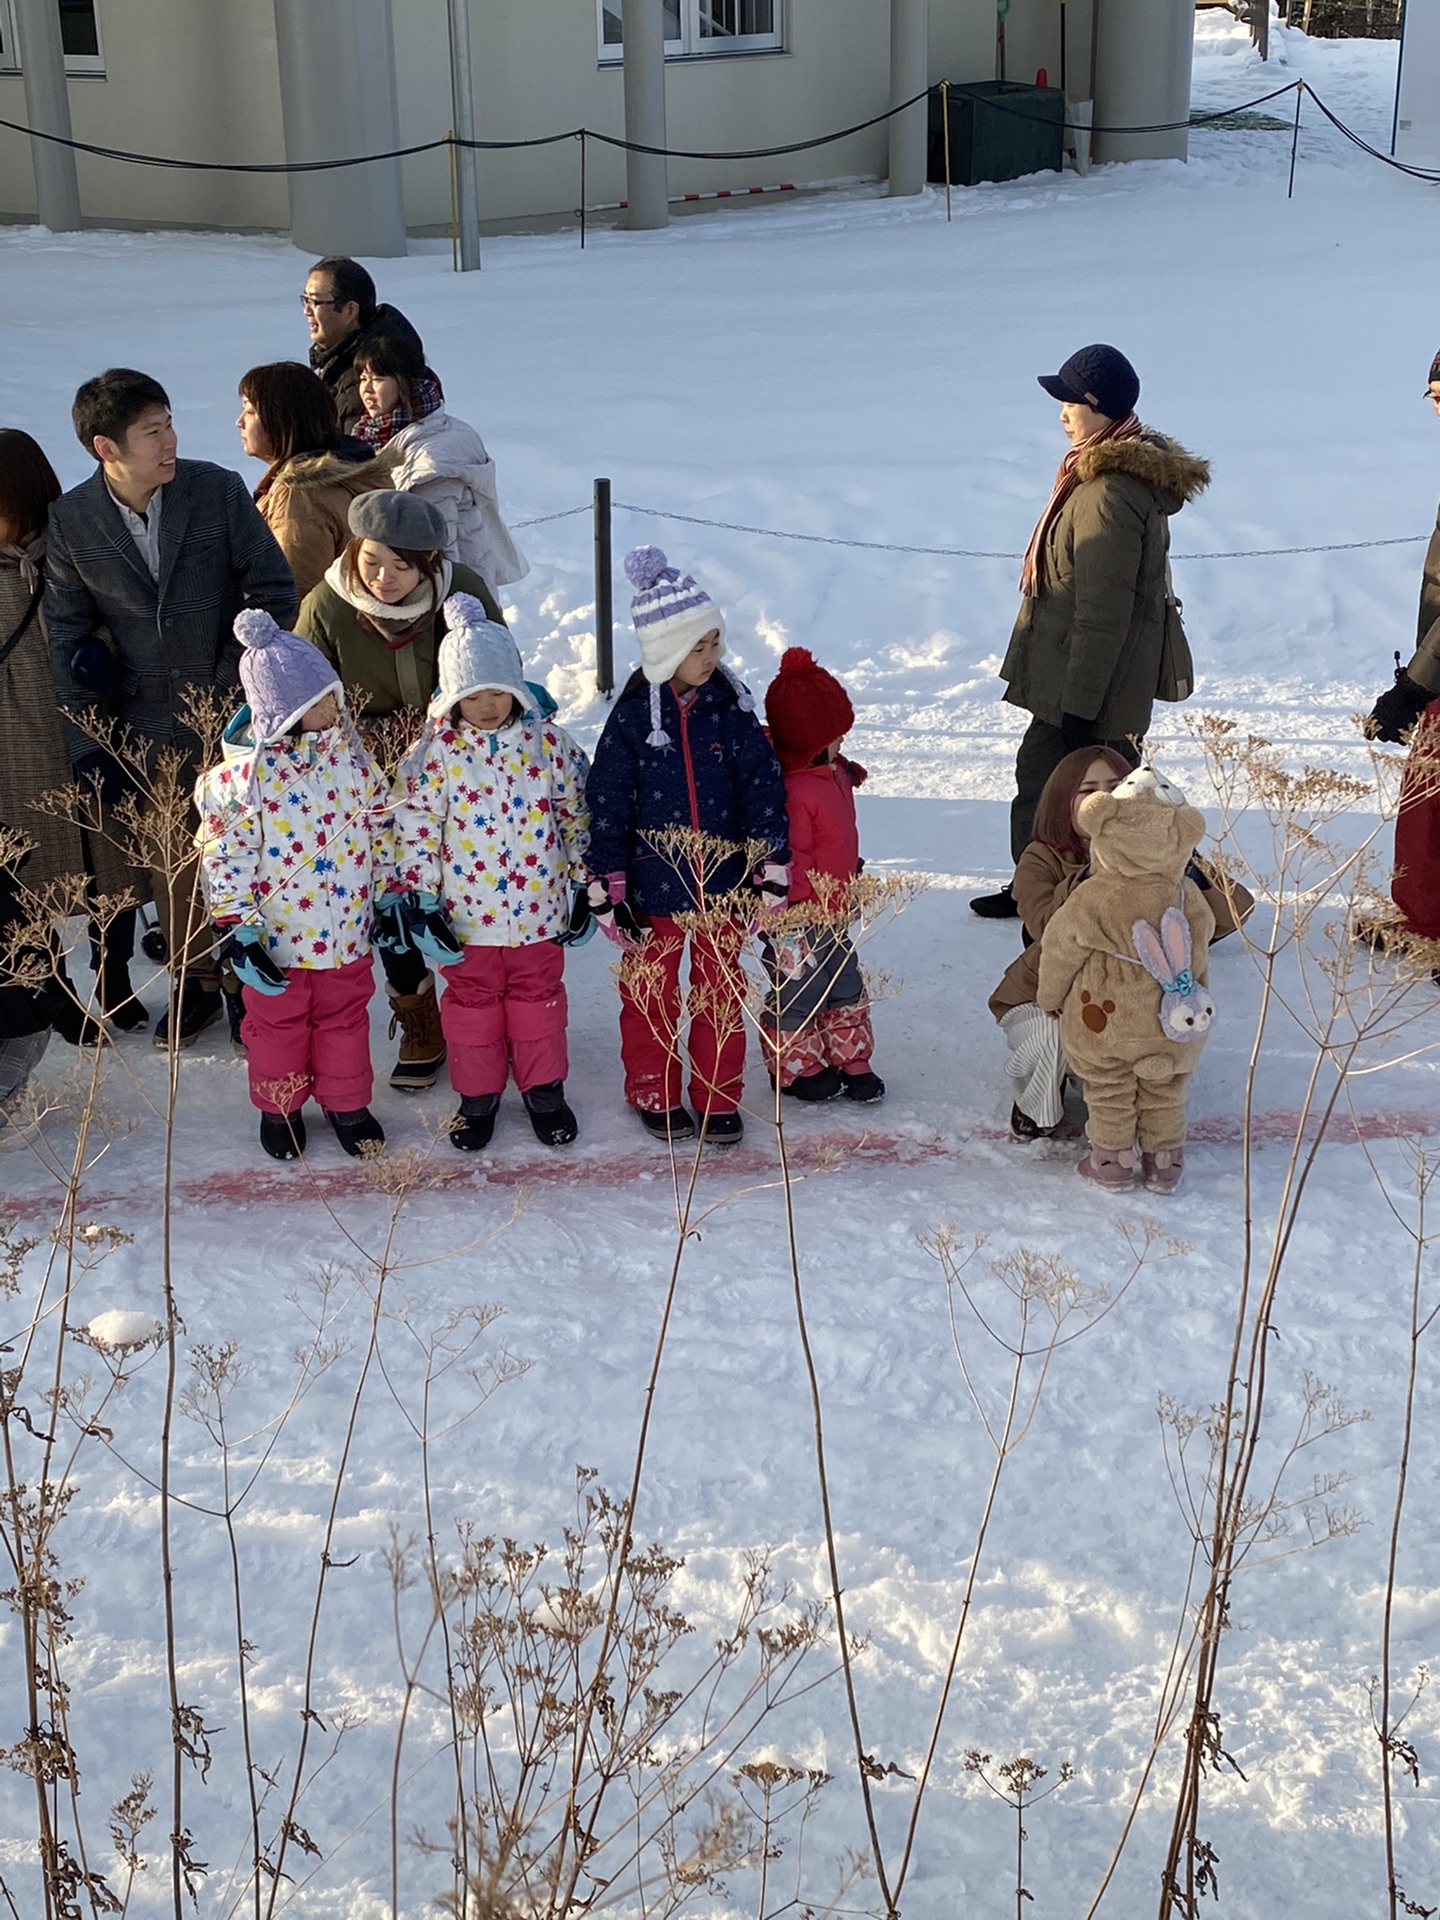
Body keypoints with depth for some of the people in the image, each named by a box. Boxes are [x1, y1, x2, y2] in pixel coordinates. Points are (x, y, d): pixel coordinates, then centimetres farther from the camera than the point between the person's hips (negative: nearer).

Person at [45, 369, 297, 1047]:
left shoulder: (218, 490, -11)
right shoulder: (70, 521, -7)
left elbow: (273, 589, -5)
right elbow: (67, 637, 0)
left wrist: (235, 686, -10)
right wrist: (88, 747, -4)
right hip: (148, 730, 2)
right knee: (172, 863, 13)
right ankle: (194, 983, 31)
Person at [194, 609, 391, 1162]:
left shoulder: (351, 756, -5)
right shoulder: (242, 776, -19)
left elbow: (380, 829, 6)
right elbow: (223, 856, -13)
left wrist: (390, 897, 8)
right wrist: (237, 929, -15)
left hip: (348, 929, 3)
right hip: (277, 935, -3)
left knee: (345, 1016, 18)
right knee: (278, 1022, 15)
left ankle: (346, 1102, 36)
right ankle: (279, 1107, 36)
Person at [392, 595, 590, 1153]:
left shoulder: (550, 742, -6)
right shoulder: (435, 752, -11)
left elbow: (576, 814, 3)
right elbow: (414, 827, -7)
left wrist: (582, 884, 4)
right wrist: (421, 897, -9)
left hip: (538, 906, 1)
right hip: (465, 912, -1)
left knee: (538, 995, 15)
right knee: (471, 999, 13)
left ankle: (543, 1089, 30)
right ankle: (477, 1096, 28)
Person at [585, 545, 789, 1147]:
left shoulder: (731, 707, -4)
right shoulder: (632, 718, -10)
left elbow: (764, 787, -2)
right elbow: (607, 805, -6)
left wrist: (772, 871, -5)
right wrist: (607, 888, -7)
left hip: (725, 883, 2)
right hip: (654, 884, -2)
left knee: (721, 991, 11)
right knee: (651, 993, 11)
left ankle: (718, 1096, 24)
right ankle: (653, 1092, 28)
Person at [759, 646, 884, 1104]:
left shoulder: (835, 776, 6)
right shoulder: (794, 791, -27)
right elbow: (786, 860, -26)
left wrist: (849, 887, 25)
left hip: (834, 917, 10)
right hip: (800, 924, -10)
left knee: (846, 990, 19)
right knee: (796, 994, 8)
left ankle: (850, 1061, 32)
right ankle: (798, 1068, 23)